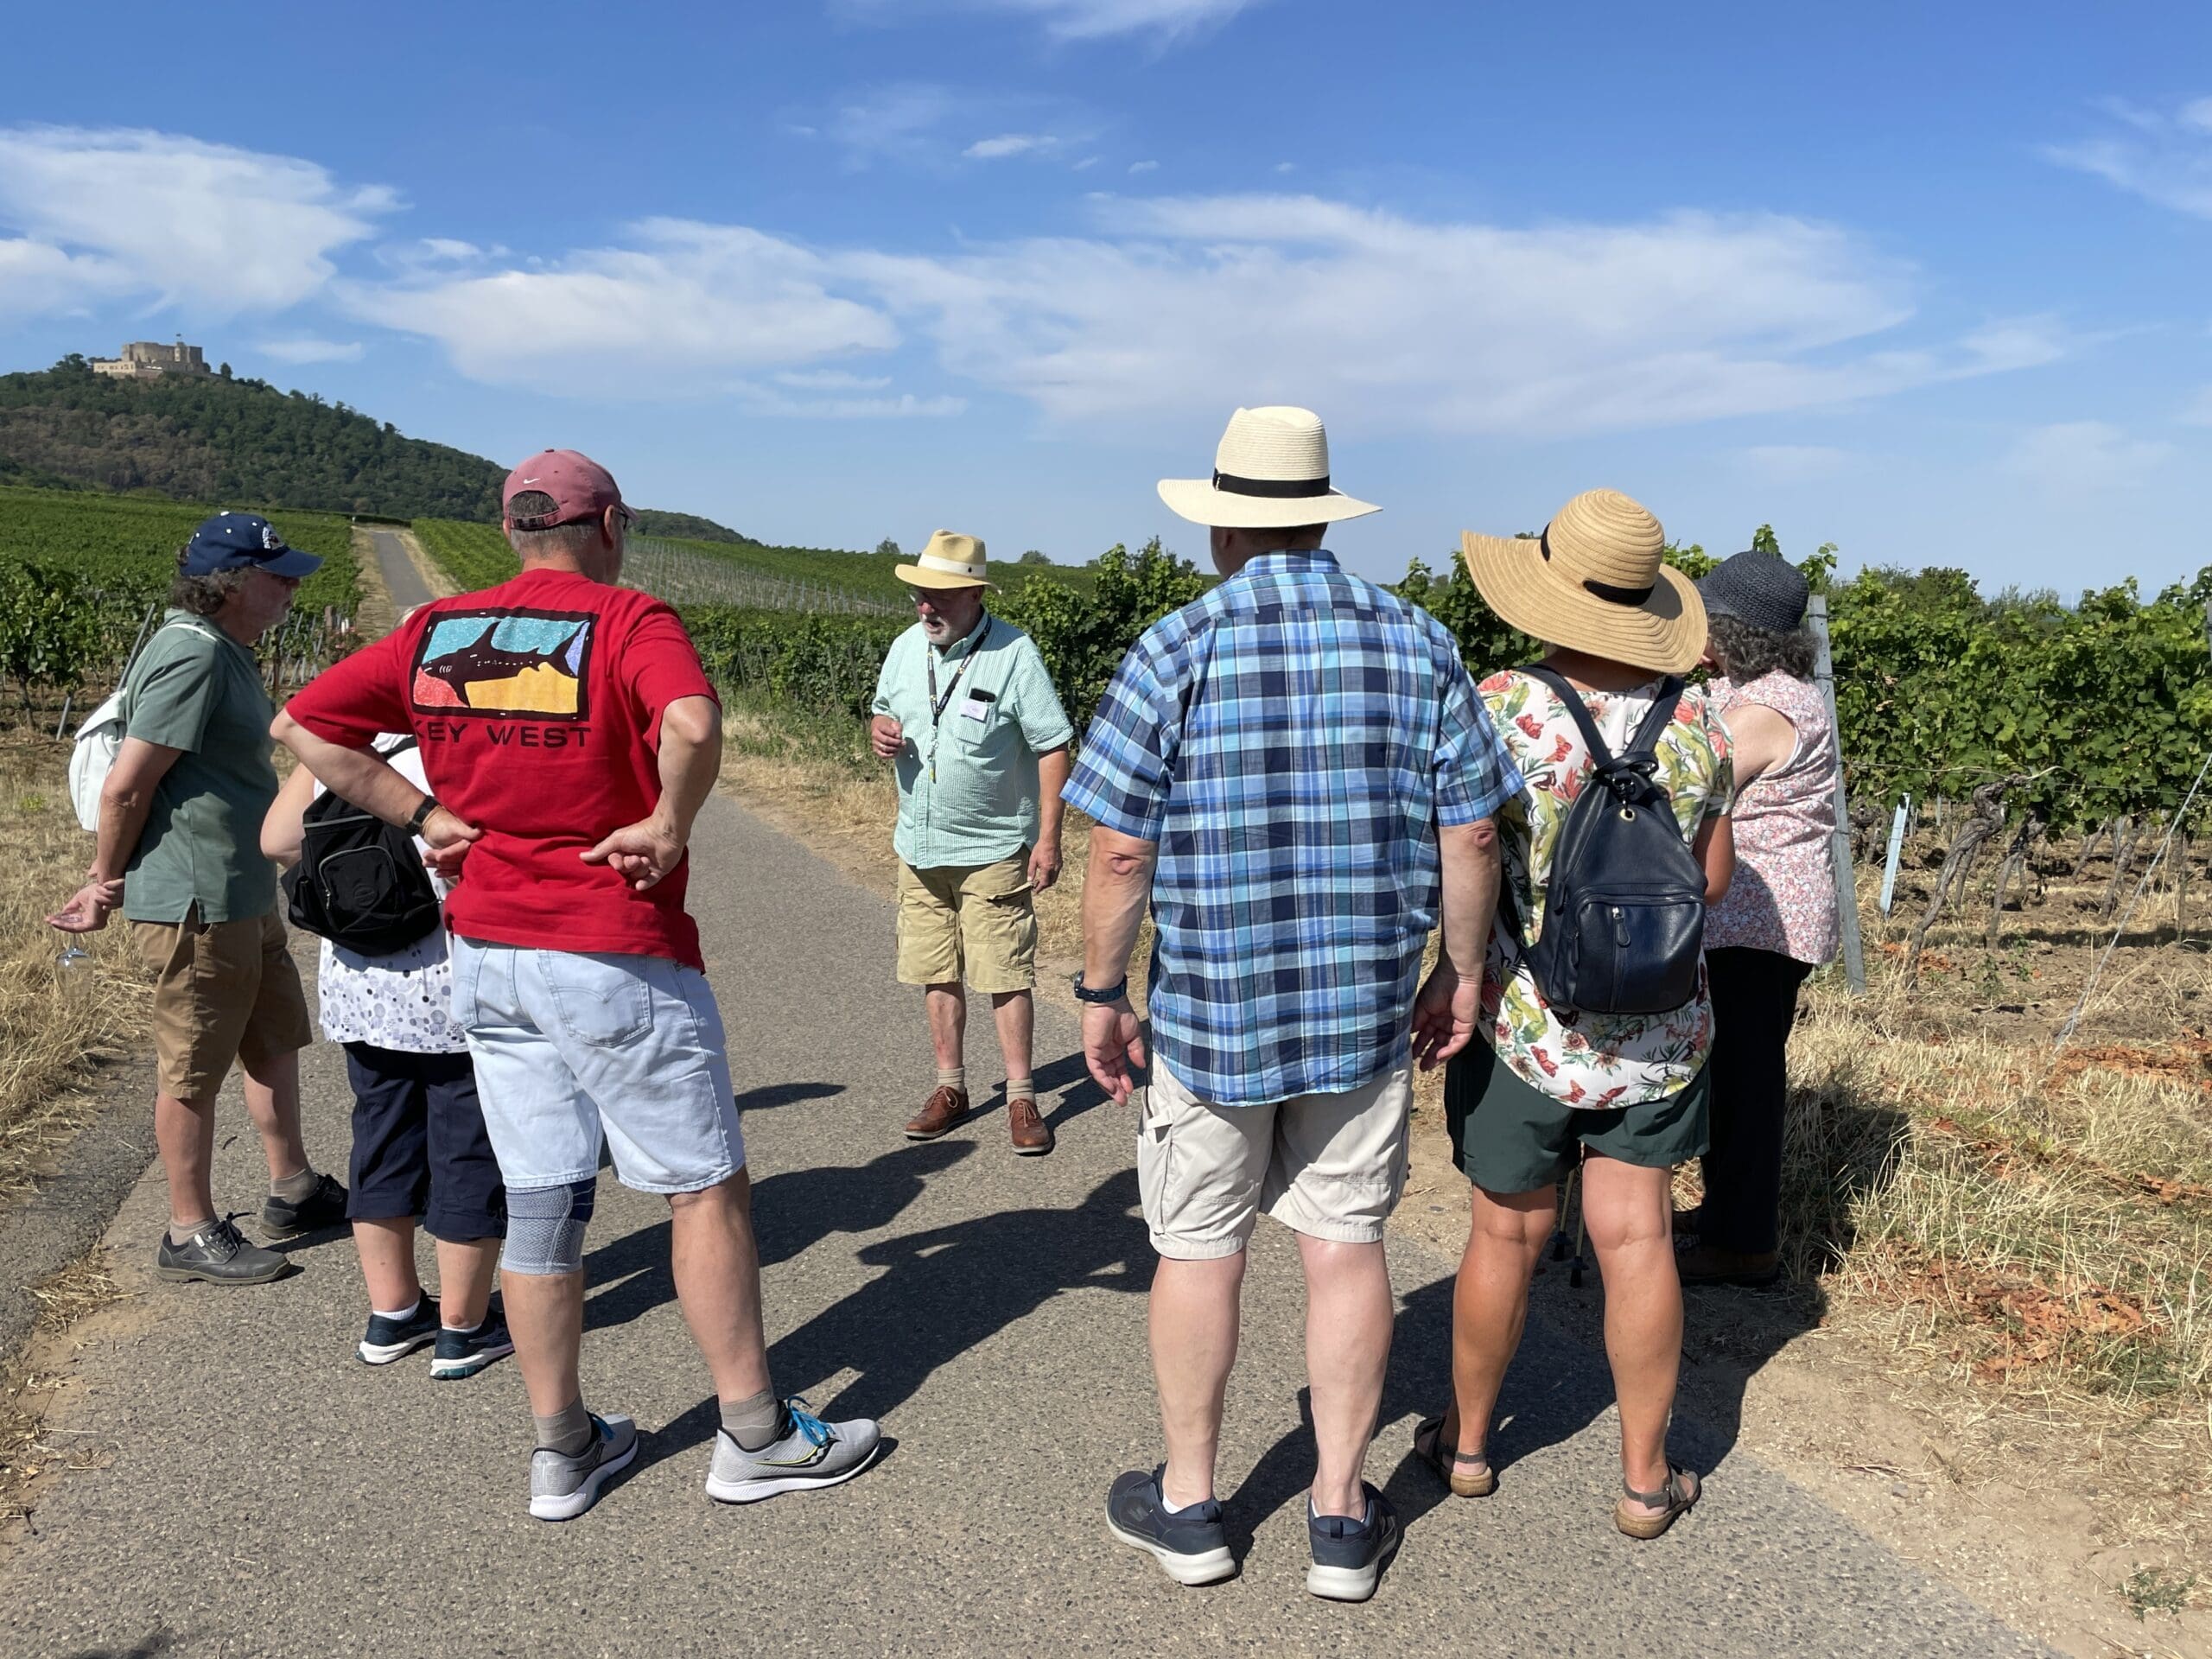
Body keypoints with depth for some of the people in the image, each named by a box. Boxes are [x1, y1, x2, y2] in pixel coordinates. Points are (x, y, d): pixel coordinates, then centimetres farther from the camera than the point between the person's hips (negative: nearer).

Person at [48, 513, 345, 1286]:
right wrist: (107, 883, -6)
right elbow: (126, 787, -21)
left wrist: (112, 881, 15)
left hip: (244, 897, 10)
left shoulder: (223, 649, 11)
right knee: (193, 1072, 3)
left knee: (275, 1040, 20)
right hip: (196, 904, -10)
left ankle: (293, 1190, 35)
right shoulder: (193, 655, -21)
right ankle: (192, 1235, 17)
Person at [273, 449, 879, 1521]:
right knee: (706, 1187, 7)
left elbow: (301, 725, 10)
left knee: (539, 1200, 13)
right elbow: (693, 723, -33)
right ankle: (754, 1437, 16)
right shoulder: (630, 622, -12)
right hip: (615, 960, -6)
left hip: (485, 957, 6)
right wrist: (670, 823, -18)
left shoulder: (437, 635, 6)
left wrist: (422, 814, 6)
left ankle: (561, 1452, 24)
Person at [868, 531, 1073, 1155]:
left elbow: (1052, 747, -12)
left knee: (1007, 976, -2)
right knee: (937, 974, 12)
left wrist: (1049, 837, -15)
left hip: (994, 850, -5)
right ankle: (951, 1087, 24)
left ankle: (1021, 1098, 9)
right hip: (920, 846, 5)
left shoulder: (1013, 653, -13)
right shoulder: (906, 647, 4)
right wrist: (880, 731, -6)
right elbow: (884, 712, 19)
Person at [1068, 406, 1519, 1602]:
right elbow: (1471, 836, 0)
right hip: (1368, 1006, 3)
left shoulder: (1175, 652, -10)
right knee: (1344, 1246, 12)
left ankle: (1187, 1505, 28)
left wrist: (1101, 990, 0)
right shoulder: (1419, 645, -1)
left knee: (1198, 1250, 12)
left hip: (1207, 1007, -2)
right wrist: (1462, 970, 12)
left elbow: (1121, 849, -11)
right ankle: (1342, 1516, 23)